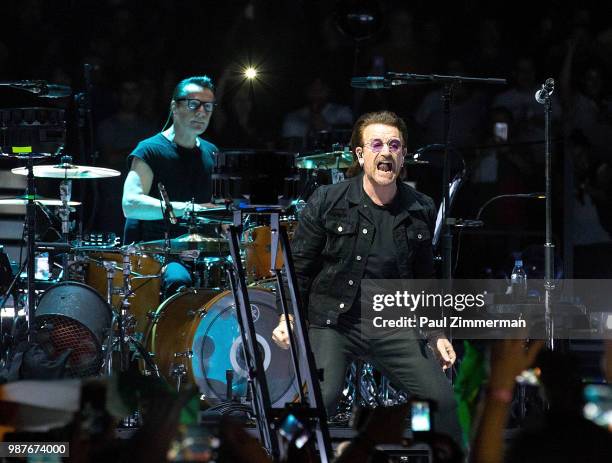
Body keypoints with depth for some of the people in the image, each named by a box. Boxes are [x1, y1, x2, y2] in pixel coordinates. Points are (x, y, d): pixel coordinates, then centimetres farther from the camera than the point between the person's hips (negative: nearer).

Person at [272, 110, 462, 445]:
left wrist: (437, 334, 14)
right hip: (331, 320, -3)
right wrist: (288, 316, -12)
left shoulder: (421, 210, 7)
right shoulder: (327, 202, -4)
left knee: (441, 399, -3)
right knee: (319, 399, -25)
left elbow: (424, 279, 18)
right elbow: (299, 266, 1)